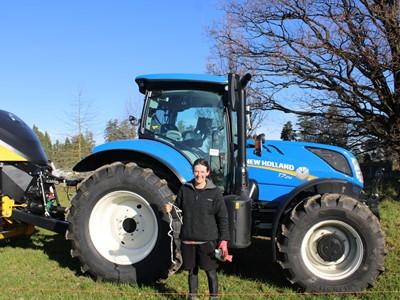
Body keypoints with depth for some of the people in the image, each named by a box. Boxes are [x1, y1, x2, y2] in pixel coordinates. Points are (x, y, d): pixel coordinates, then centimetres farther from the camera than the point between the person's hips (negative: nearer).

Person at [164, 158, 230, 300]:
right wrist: (170, 209, -12)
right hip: (188, 239, 3)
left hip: (207, 240, -2)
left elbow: (222, 218, -4)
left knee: (210, 270, 6)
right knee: (192, 270, 15)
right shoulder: (184, 189, 1)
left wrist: (224, 240, -9)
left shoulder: (214, 192, -6)